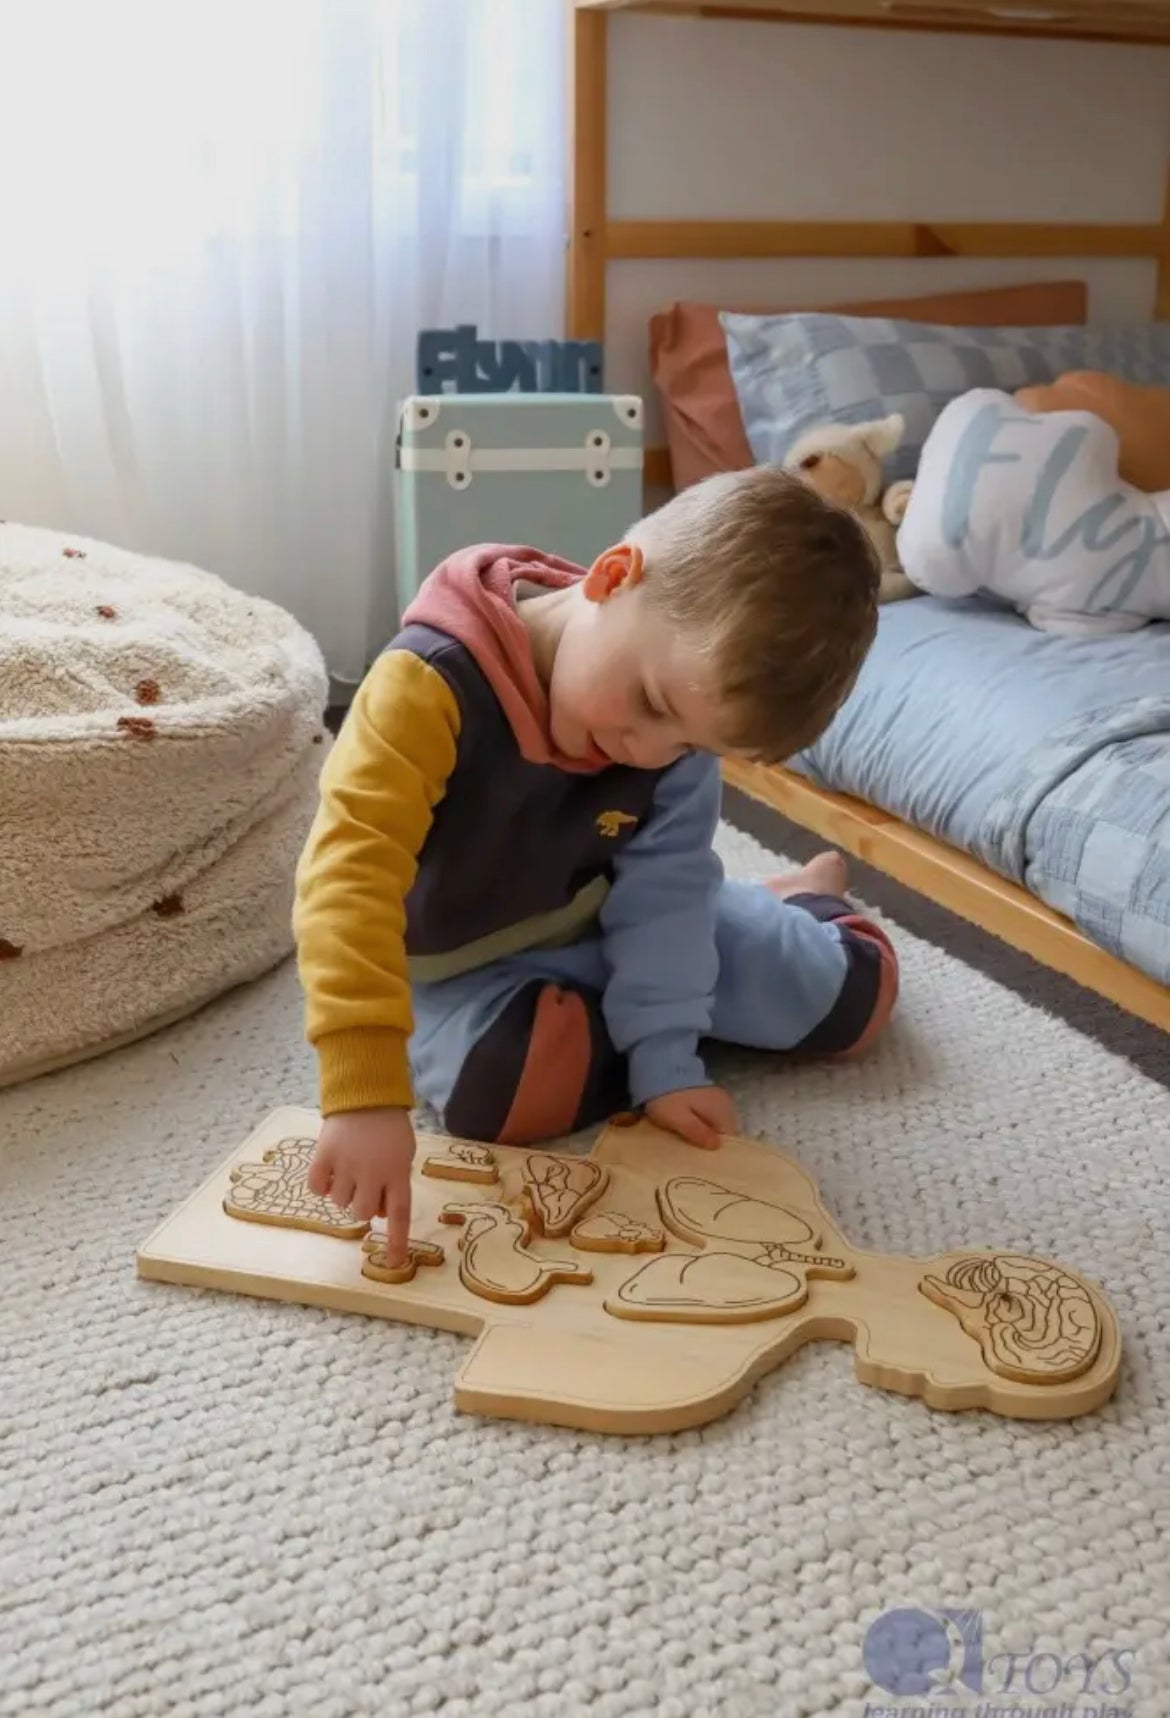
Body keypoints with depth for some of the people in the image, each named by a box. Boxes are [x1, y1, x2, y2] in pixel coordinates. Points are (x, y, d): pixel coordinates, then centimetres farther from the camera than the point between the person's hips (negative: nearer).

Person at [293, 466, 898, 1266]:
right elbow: (350, 872, -43)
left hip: (607, 928, 4)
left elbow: (665, 889, -12)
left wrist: (664, 1058, -19)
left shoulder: (679, 732, -17)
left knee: (855, 990, -2)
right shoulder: (434, 683, -36)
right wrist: (367, 1094, -50)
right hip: (464, 968, -3)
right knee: (506, 1081, -37)